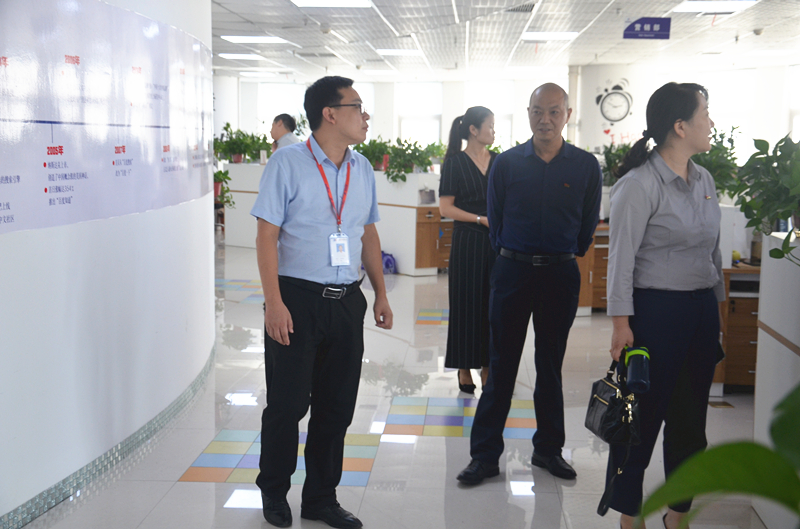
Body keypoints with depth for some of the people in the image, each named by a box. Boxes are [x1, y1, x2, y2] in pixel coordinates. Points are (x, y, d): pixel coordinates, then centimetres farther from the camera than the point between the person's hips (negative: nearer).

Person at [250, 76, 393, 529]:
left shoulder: (362, 168, 10)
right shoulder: (288, 162, -7)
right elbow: (267, 235, -10)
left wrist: (381, 294, 14)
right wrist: (274, 303, -16)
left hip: (346, 301, 5)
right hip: (298, 299, -5)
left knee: (337, 406, 11)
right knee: (288, 403, 4)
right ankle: (274, 492, 27)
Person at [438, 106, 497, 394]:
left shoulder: (499, 162, 11)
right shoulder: (455, 162, -2)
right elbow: (446, 208, -6)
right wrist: (481, 219, -13)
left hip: (496, 243, 4)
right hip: (468, 243, -4)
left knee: (493, 304, 4)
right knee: (467, 304, 1)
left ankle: (488, 365, 12)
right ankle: (465, 369, 9)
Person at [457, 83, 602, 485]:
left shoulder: (586, 166, 0)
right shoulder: (506, 163, 0)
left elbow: (589, 222, 10)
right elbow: (494, 218, 9)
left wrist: (566, 255, 12)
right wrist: (509, 253, 10)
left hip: (561, 274, 1)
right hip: (512, 270, 0)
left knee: (551, 365, 11)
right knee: (501, 366, 3)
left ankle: (548, 449, 24)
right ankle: (485, 455, 9)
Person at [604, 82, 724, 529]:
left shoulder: (703, 180, 10)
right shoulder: (639, 184, -12)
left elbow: (713, 249, 16)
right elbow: (621, 257, -13)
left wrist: (717, 307, 15)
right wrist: (622, 323, -14)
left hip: (702, 310, 7)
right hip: (657, 310, -7)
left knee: (691, 418, 13)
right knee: (643, 416, 2)